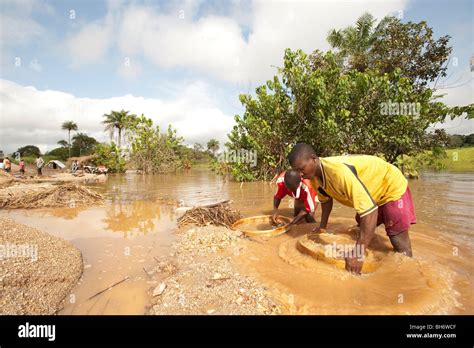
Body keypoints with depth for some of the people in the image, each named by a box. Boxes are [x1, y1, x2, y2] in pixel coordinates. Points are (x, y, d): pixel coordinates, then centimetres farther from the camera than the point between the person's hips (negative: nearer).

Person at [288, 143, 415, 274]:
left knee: (398, 240, -12)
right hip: (370, 191, 8)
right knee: (362, 231, 18)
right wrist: (322, 226, 11)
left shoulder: (339, 171, -42)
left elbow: (370, 210, -43)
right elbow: (326, 199, 7)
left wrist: (357, 254, -42)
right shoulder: (314, 176, -15)